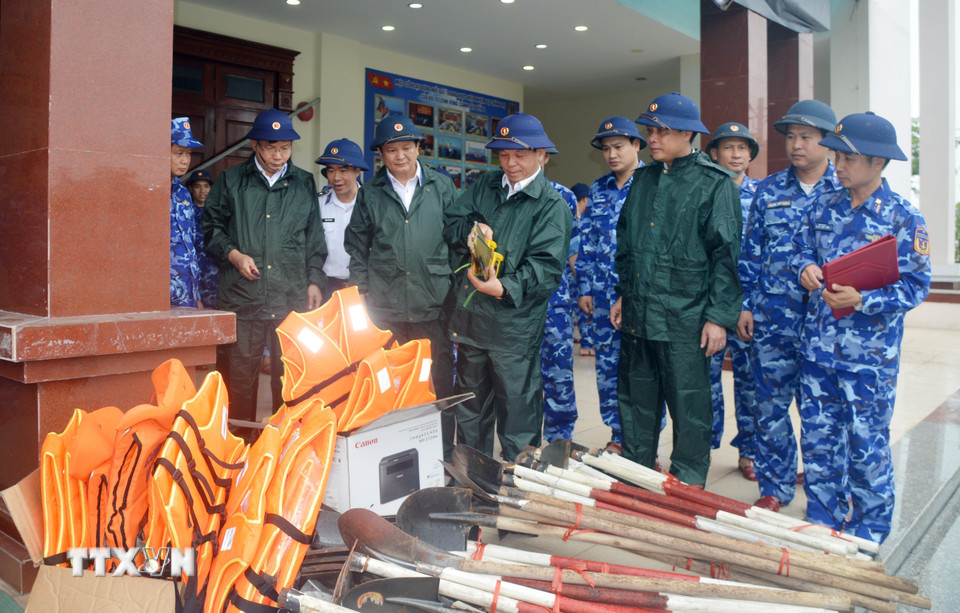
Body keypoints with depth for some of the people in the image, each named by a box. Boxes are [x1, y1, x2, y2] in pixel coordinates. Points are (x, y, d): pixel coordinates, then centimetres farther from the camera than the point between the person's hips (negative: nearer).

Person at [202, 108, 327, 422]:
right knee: (240, 375, 4)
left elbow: (314, 238, 15)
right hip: (242, 295, -1)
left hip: (293, 298, 1)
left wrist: (315, 280, 7)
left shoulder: (304, 183, 12)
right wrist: (233, 254, -5)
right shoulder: (231, 180, 8)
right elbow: (211, 226, 11)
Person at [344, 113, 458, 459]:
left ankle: (442, 456, 18)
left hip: (433, 305, 0)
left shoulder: (442, 187, 8)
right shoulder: (370, 194, 9)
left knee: (439, 382, 5)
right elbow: (357, 246, 12)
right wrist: (361, 290, 4)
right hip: (385, 308, 1)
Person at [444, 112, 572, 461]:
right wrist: (469, 230, -12)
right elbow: (450, 223, 11)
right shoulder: (485, 185, 11)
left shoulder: (551, 206, -7)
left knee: (517, 412, 2)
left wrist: (506, 287, -32)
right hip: (469, 316, 6)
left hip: (514, 324, -6)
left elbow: (546, 266, -17)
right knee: (469, 408, 20)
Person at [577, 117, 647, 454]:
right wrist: (584, 288, 9)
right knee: (607, 365, 9)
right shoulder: (598, 190, 13)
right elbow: (586, 242, 14)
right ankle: (618, 437, 23)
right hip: (603, 295, 5)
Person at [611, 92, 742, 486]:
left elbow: (726, 254, -9)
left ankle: (688, 486, 20)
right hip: (637, 314, 6)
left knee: (689, 408, 4)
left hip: (684, 320, -6)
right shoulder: (643, 179, 14)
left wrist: (718, 316, -14)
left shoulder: (715, 183, -5)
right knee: (635, 400, 15)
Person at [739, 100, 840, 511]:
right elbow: (750, 252, 10)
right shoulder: (769, 191, 8)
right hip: (772, 319, 2)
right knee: (771, 406, 7)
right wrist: (744, 304, 5)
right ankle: (774, 488, 22)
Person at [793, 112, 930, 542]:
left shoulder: (903, 217, -7)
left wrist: (863, 300, -22)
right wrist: (806, 267, -5)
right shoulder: (824, 207, 7)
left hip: (870, 355, -4)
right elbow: (802, 249, 17)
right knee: (817, 438, 11)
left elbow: (915, 286, -9)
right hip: (819, 345, 5)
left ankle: (869, 530, 26)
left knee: (867, 446, 6)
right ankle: (822, 520, 28)